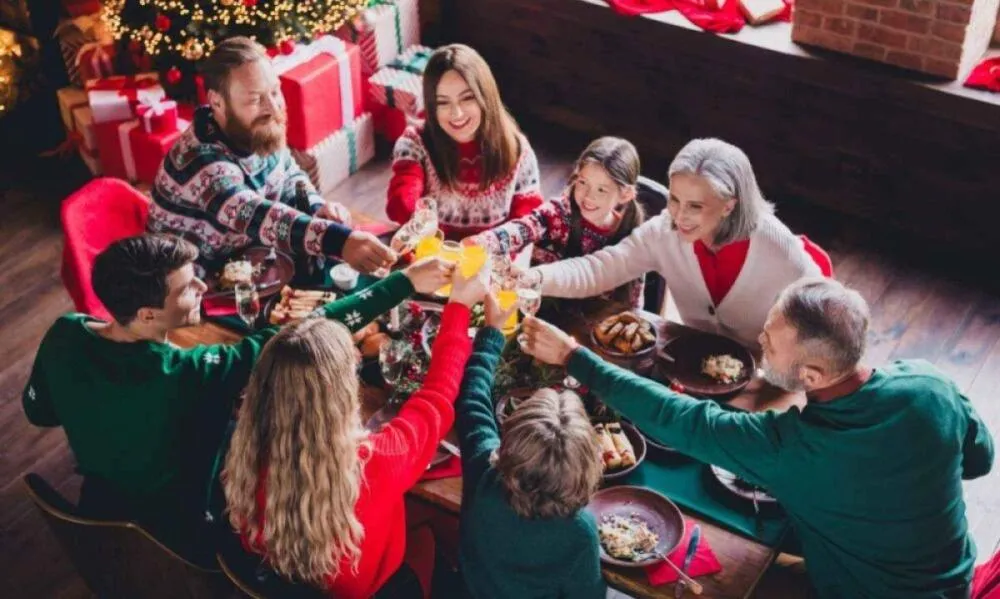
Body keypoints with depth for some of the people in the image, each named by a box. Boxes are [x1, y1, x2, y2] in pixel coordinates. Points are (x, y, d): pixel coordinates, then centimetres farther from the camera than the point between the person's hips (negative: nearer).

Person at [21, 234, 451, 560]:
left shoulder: (64, 337, -19)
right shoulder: (183, 375, -38)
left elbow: (38, 411, 1)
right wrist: (406, 283, -35)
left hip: (100, 512, 6)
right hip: (177, 535, -6)